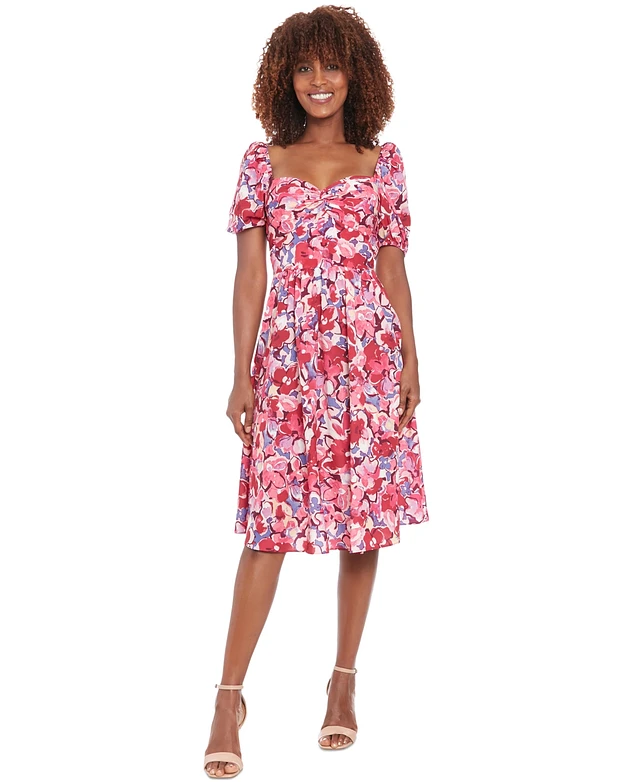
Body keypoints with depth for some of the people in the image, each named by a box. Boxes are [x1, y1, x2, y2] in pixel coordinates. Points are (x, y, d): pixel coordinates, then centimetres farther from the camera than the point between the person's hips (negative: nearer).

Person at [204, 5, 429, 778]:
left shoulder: (383, 163, 7)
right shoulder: (262, 162, 5)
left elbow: (393, 271, 8)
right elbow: (249, 273, 3)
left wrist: (410, 361, 1)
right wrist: (241, 373, -3)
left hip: (366, 357, 1)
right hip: (287, 359, -1)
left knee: (365, 520, 5)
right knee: (268, 526, -4)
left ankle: (344, 682, 20)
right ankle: (229, 698, 3)